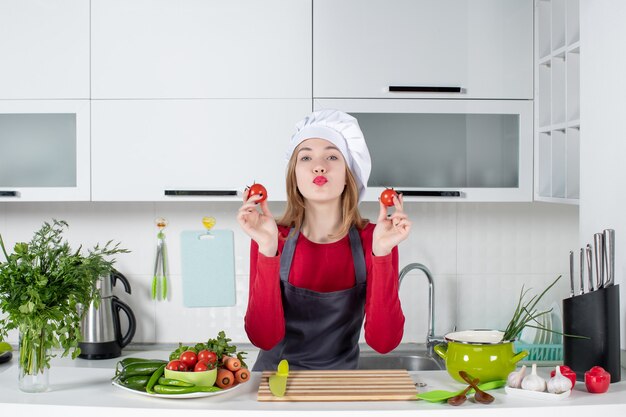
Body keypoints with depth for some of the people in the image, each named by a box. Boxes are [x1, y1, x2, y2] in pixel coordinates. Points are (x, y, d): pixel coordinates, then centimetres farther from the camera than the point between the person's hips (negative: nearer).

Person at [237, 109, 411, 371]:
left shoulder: (373, 240, -6)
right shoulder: (274, 239, -6)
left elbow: (383, 342, -13)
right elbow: (263, 337, -14)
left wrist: (382, 254, -21)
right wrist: (267, 251, -23)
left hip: (340, 382, 0)